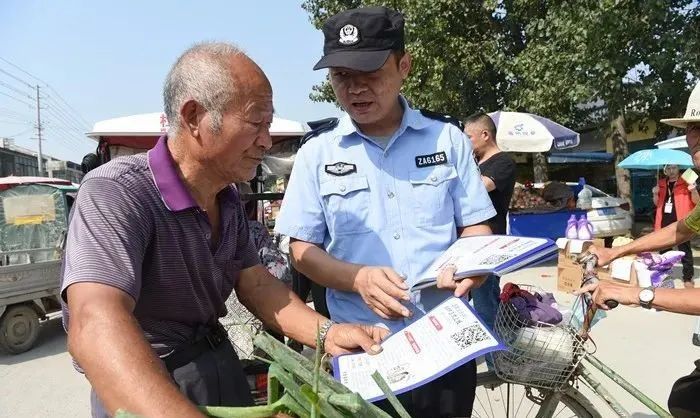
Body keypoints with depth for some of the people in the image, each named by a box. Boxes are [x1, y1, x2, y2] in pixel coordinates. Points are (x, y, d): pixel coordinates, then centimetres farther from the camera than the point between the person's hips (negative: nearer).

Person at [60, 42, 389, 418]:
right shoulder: (115, 193, -26)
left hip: (222, 369, 8)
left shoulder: (228, 197, 2)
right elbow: (96, 328, -40)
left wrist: (326, 333, -15)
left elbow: (255, 284, 0)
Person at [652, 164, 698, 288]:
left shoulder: (686, 182, 0)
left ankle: (688, 277, 6)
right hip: (665, 222, 5)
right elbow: (657, 203, 19)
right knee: (664, 250, 13)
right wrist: (655, 194, -1)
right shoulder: (661, 184, 13)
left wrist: (693, 190, -21)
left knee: (685, 251, 0)